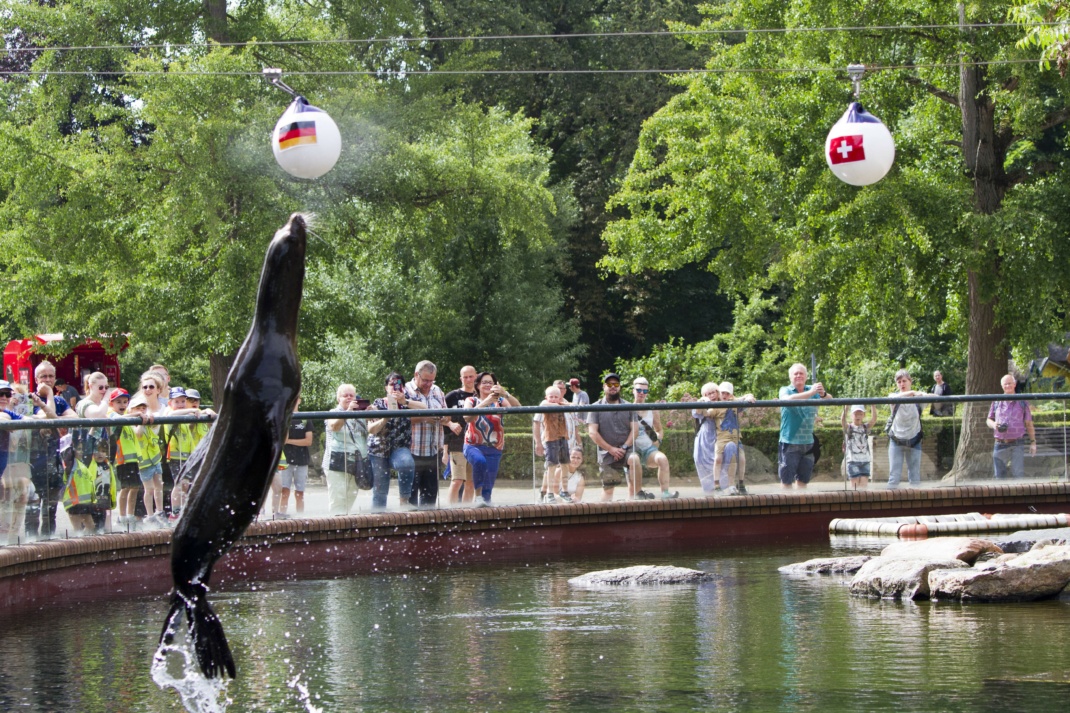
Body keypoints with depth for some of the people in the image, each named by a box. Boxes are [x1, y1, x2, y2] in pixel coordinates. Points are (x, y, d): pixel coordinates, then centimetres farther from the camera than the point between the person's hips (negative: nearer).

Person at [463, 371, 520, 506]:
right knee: (480, 460, -35)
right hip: (473, 446, -3)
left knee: (488, 485, 0)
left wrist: (505, 394, -31)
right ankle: (478, 496, -26)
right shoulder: (471, 401, 4)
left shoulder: (499, 401, 6)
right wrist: (486, 402, -28)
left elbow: (517, 407, -13)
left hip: (493, 449, 3)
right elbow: (467, 417, -17)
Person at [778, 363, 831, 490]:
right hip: (790, 442, -4)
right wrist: (811, 393, -36)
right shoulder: (785, 391, -3)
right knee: (787, 479, -3)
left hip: (808, 442, 4)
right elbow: (788, 399, -26)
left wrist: (823, 394, -31)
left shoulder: (813, 390, 8)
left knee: (803, 479, 12)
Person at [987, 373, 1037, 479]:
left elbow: (1028, 423, 8)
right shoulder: (996, 402, 11)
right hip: (1000, 444, 2)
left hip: (1017, 444, -2)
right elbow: (988, 420, 16)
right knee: (999, 475, 3)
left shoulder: (1022, 402, 6)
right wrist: (993, 425, -9)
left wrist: (1033, 442, 4)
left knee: (1018, 474, -8)